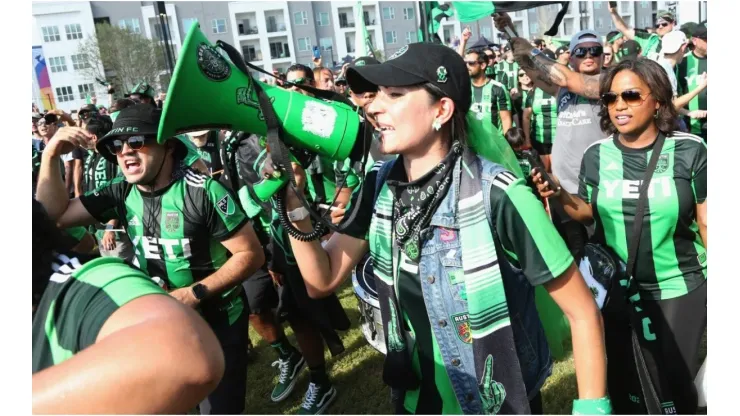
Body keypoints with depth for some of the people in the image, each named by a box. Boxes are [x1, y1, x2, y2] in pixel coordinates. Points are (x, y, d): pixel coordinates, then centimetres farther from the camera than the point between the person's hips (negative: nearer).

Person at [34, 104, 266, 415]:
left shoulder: (203, 190, -21)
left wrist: (196, 292, -25)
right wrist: (51, 155, -12)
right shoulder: (122, 193, -3)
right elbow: (55, 215, -3)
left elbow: (251, 254, -19)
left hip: (218, 322, -5)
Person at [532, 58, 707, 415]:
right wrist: (559, 196, -16)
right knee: (624, 382, 19)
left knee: (676, 381, 16)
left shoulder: (690, 150, -10)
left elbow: (707, 222, -4)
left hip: (680, 289, -2)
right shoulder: (596, 155, -5)